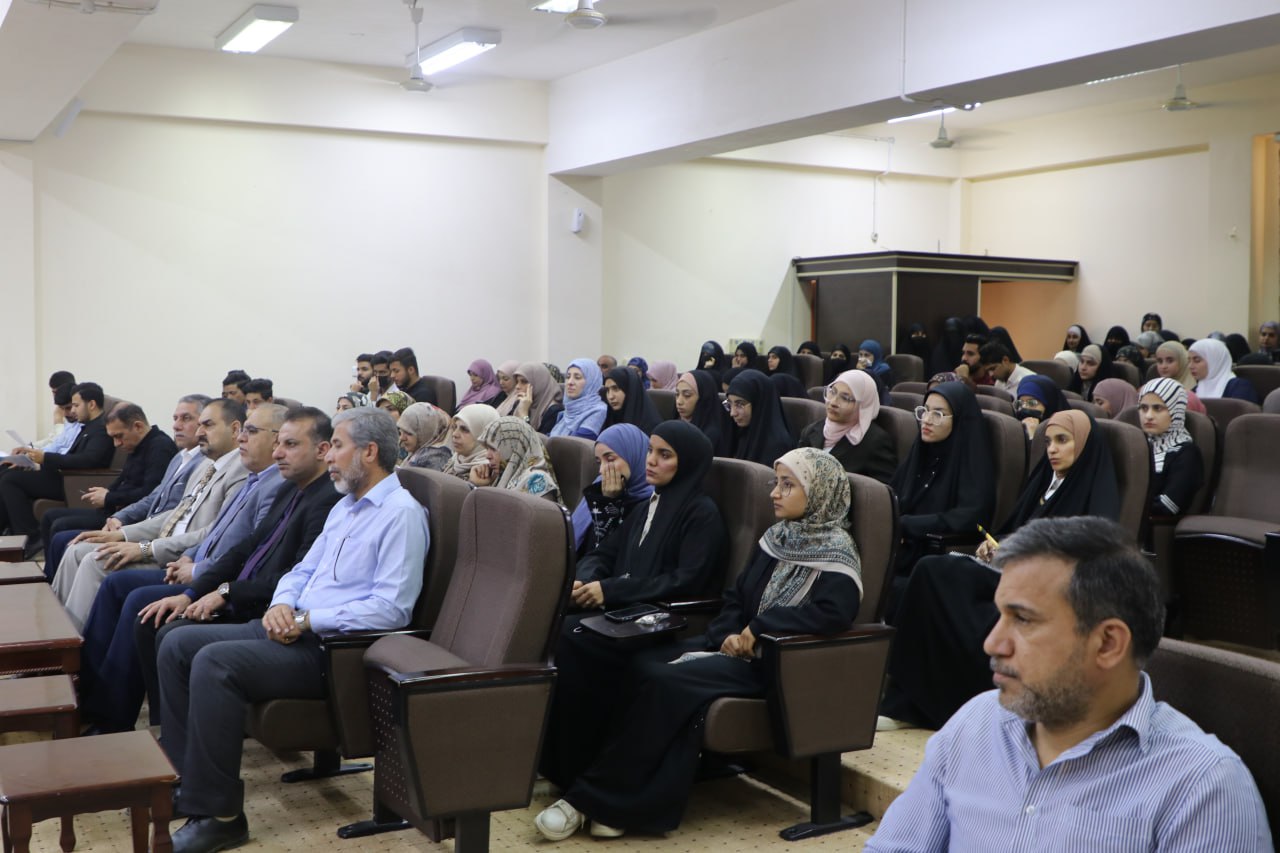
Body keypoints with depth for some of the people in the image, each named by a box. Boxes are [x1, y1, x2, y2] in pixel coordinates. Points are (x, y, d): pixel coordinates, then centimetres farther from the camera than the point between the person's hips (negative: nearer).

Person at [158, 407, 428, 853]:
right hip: (292, 629, 10)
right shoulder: (345, 506, 19)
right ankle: (183, 778, 7)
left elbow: (391, 607, -21)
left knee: (215, 663, -27)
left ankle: (218, 814, -18)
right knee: (177, 645, 2)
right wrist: (281, 604, -2)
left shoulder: (402, 513, -12)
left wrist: (306, 620, -18)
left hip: (334, 647, -10)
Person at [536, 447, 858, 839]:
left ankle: (590, 800, -19)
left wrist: (761, 627, -21)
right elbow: (736, 596, 16)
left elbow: (834, 612, -26)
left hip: (780, 662, -8)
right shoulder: (776, 539, 15)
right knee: (639, 668, -17)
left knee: (664, 681, -27)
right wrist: (728, 634, -5)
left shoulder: (836, 554, -8)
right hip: (739, 645, 8)